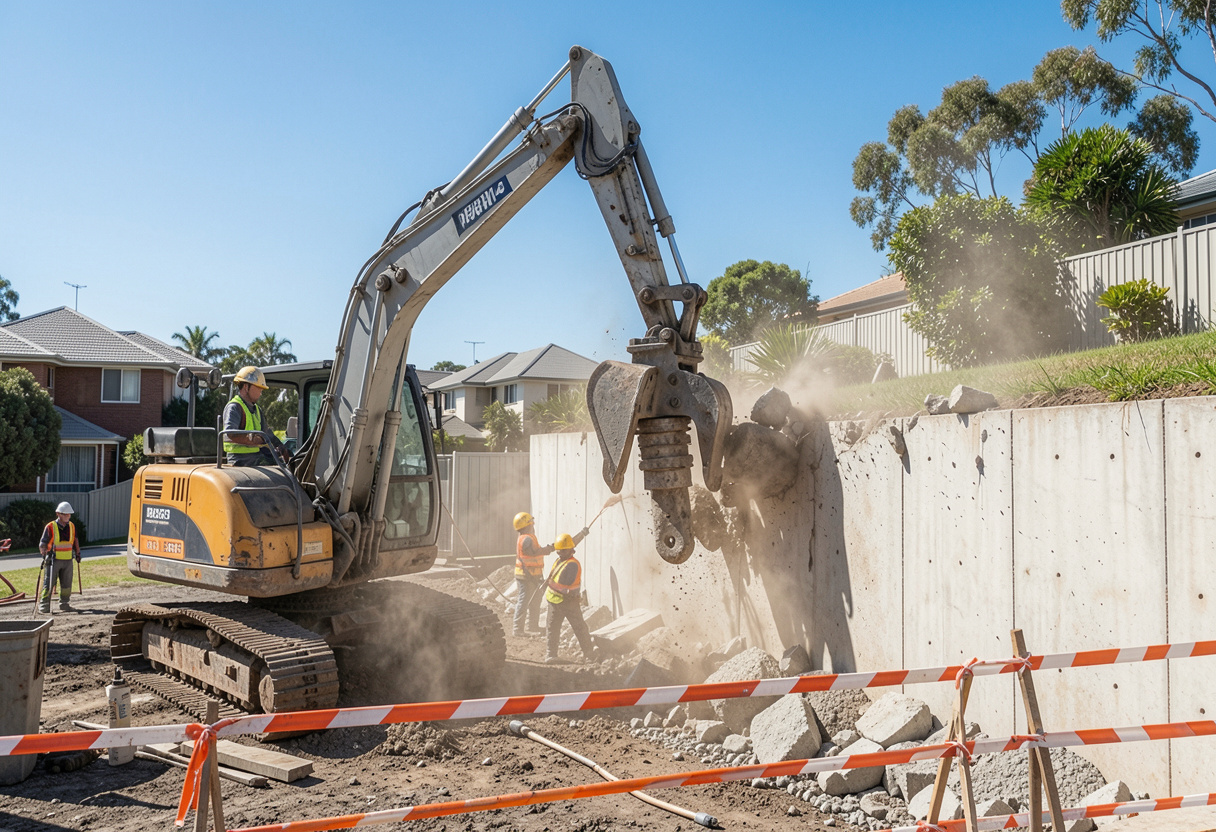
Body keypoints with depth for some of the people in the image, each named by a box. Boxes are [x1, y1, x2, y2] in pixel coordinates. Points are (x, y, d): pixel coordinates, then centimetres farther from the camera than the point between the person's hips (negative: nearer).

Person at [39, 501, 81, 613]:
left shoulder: (72, 526, 9)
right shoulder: (50, 527, -7)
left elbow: (75, 540, 24)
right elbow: (42, 544, -5)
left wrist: (77, 553, 21)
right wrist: (44, 555, -17)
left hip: (68, 560, 5)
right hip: (54, 559, -5)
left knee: (67, 584, 7)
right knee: (49, 583, -3)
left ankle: (64, 604, 18)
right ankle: (44, 605, 4)